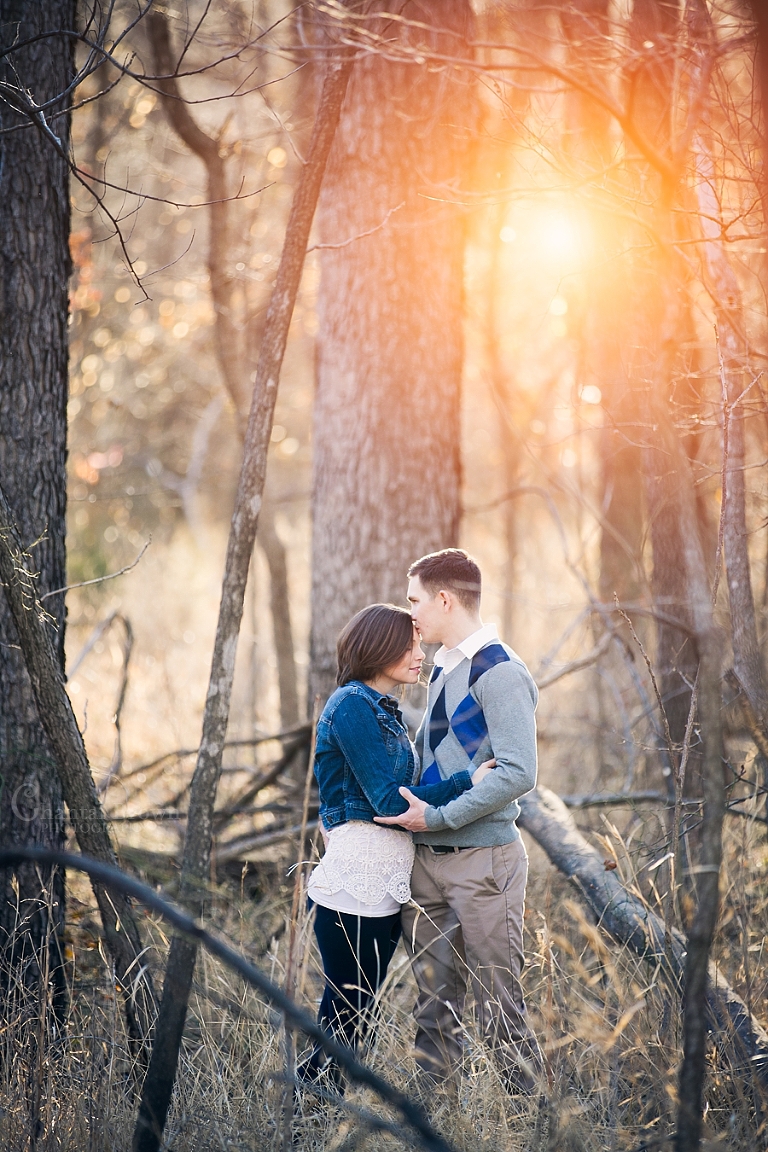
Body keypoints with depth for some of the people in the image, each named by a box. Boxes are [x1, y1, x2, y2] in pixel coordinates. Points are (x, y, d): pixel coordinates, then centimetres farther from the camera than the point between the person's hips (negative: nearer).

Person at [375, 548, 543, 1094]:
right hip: (429, 860, 8)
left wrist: (437, 817, -18)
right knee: (434, 1005, 11)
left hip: (482, 860, -8)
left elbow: (518, 773, -21)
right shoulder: (443, 670, 15)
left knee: (500, 1008, -3)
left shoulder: (499, 673, -13)